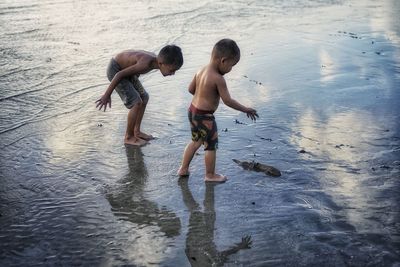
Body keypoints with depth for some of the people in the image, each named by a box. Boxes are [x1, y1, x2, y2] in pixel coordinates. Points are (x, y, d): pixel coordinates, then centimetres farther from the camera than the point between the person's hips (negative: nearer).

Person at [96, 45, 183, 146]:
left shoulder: (156, 59, -9)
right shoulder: (146, 63, -35)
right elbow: (120, 74, -30)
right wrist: (107, 95, -24)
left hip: (124, 68, 9)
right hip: (115, 70, -9)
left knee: (144, 98, 11)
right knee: (137, 103, -11)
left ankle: (136, 131, 24)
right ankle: (129, 137, 5)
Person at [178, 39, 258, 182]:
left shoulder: (201, 71, 0)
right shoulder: (218, 79, -24)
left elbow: (191, 89, 10)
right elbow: (228, 101, -20)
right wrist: (246, 109, -10)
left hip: (193, 111, 9)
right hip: (205, 117, -9)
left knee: (196, 141, 25)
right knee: (211, 145, 10)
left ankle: (183, 169, 35)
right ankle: (210, 175, 25)